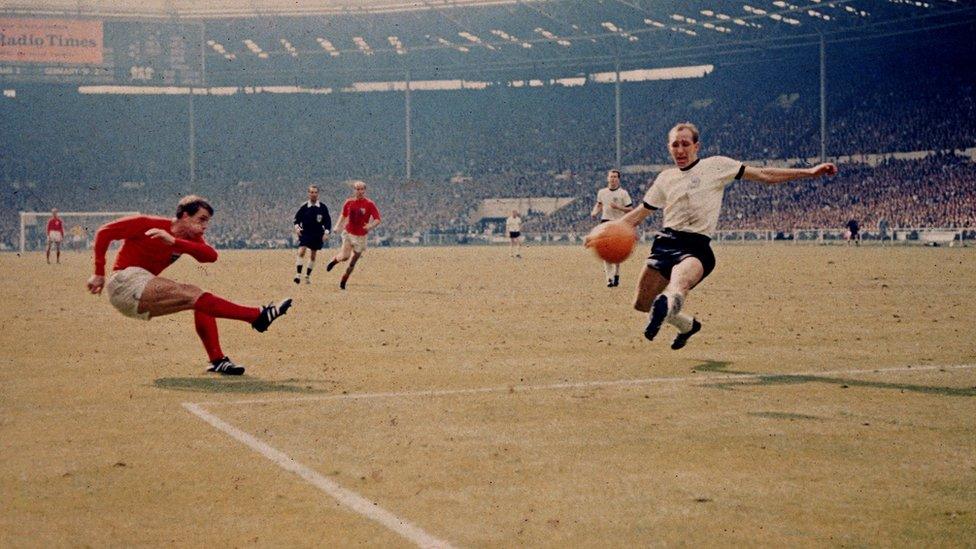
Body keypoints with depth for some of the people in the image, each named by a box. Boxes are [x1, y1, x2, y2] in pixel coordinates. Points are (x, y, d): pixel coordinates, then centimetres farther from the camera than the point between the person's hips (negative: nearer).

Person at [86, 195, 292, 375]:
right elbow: (104, 232, -8)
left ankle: (217, 359, -10)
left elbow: (211, 255, -15)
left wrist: (174, 242, -28)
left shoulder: (191, 239, 7)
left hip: (140, 302, 8)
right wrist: (99, 274, -11)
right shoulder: (149, 224, -9)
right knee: (192, 295, -21)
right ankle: (258, 317, -31)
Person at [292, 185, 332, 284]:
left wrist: (326, 232, -8)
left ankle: (308, 276, 25)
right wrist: (297, 226, -14)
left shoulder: (322, 207, -5)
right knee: (301, 251, -21)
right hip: (305, 233, -2)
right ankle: (298, 274, -21)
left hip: (317, 235, 2)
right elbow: (297, 218, 4)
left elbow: (328, 221, 2)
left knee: (313, 255, 11)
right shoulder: (304, 207, -7)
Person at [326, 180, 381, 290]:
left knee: (353, 262, 4)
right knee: (345, 256, -16)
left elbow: (377, 219, -13)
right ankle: (334, 260, 19)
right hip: (348, 233, 1)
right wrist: (338, 226, 2)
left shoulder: (369, 204, -10)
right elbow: (343, 215, 16)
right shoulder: (349, 203, -1)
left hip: (361, 236, -1)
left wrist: (371, 226, -33)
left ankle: (343, 282, 20)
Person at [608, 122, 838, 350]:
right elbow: (640, 213, 23)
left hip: (696, 247, -6)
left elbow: (765, 175, 6)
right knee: (642, 304, 7)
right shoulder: (665, 178, 17)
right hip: (665, 242, 6)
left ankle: (667, 304, -74)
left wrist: (810, 172, 0)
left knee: (679, 281, -39)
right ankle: (687, 325, 32)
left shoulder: (716, 165, 6)